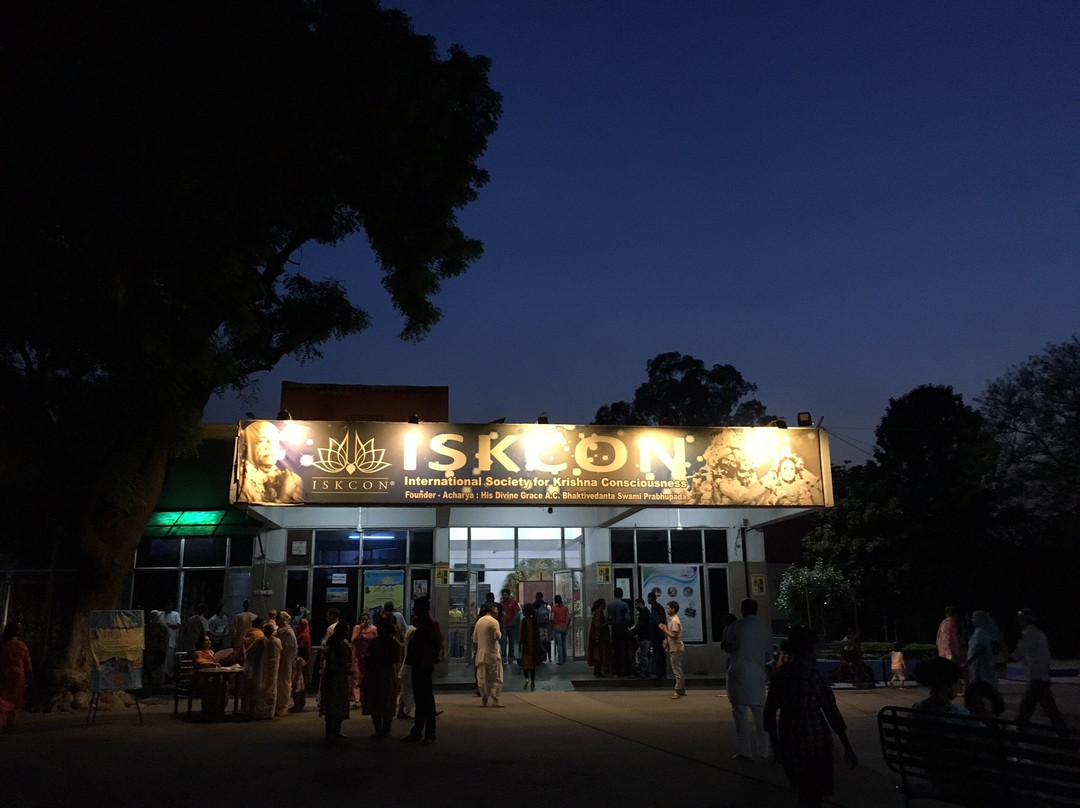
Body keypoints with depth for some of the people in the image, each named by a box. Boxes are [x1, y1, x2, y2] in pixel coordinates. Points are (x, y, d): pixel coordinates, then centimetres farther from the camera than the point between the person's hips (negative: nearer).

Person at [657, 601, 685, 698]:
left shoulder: (674, 621, -16)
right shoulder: (672, 619, 14)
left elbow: (674, 635, -22)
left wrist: (665, 630, -14)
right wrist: (665, 630, 5)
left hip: (676, 649, -10)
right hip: (673, 649, 10)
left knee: (677, 670, -7)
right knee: (677, 670, 13)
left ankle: (678, 691, -6)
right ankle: (681, 690, 19)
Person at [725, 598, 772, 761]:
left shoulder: (738, 625, -5)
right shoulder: (764, 627, 8)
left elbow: (726, 646, -1)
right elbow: (766, 651, 16)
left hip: (740, 671, -5)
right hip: (758, 672, 5)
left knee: (740, 712, -2)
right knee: (759, 712, 13)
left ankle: (745, 751, -5)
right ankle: (764, 749, 17)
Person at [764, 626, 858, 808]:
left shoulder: (780, 675, -4)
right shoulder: (814, 678, -16)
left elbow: (769, 711, 1)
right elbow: (833, 714, -14)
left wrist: (775, 742, 11)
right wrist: (847, 747, -6)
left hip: (788, 738, 4)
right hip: (814, 739, -4)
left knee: (803, 788, 24)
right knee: (814, 792, 12)